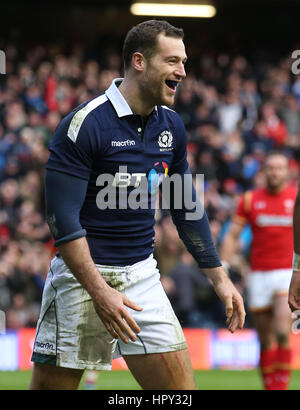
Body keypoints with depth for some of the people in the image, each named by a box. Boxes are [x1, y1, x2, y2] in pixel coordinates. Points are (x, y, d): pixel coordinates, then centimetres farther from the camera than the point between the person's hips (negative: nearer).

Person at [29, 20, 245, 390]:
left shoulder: (171, 127, 6)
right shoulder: (84, 124, -15)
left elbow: (185, 207, 18)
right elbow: (62, 217, -18)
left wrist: (218, 277, 16)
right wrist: (99, 291, -24)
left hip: (141, 275, 6)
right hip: (82, 274, -6)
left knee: (180, 384, -3)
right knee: (51, 384, -1)